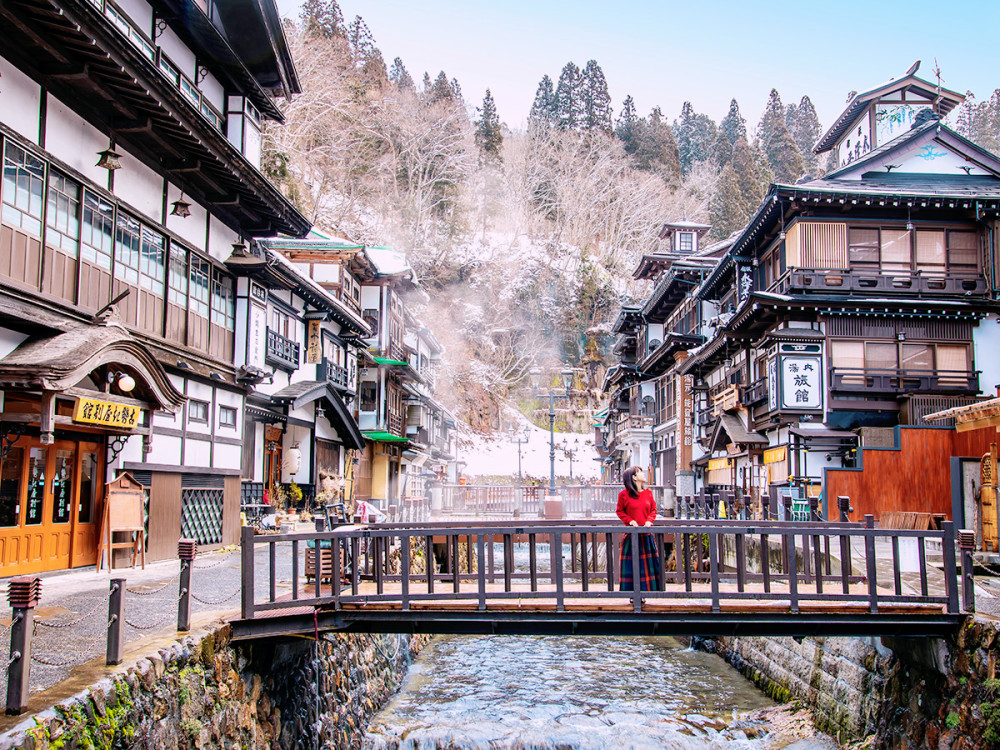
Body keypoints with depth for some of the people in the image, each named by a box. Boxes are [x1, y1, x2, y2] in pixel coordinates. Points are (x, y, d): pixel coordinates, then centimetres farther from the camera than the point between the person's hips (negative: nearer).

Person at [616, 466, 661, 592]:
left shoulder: (648, 493, 8)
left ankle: (645, 590, 14)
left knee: (646, 562, 4)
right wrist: (630, 520, -10)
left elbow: (653, 509, 12)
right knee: (632, 563, -1)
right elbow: (620, 511, 4)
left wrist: (649, 520, -6)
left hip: (646, 535, 3)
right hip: (631, 534, -3)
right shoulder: (624, 494, -3)